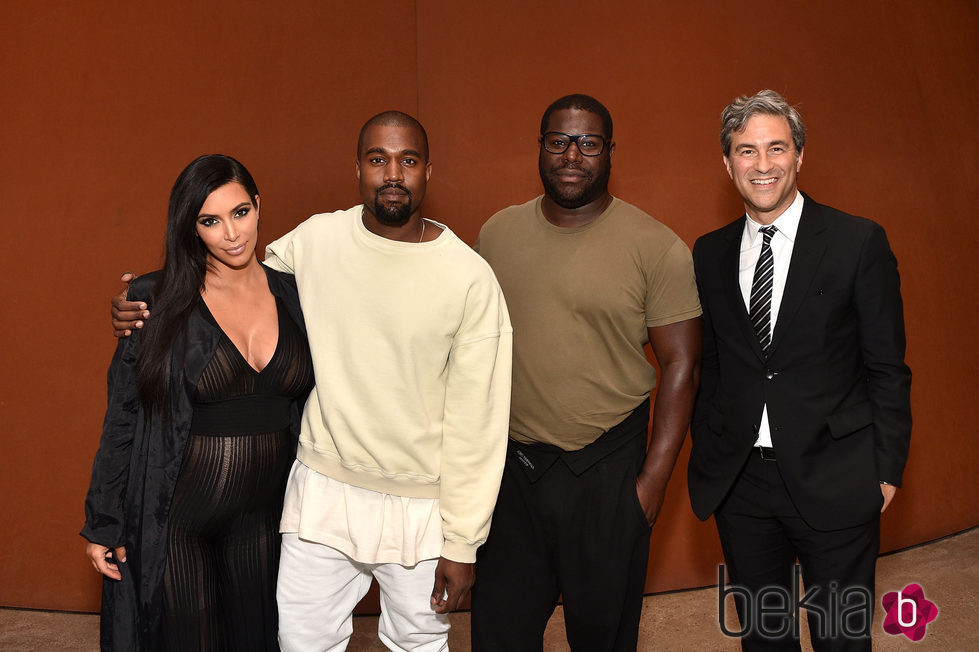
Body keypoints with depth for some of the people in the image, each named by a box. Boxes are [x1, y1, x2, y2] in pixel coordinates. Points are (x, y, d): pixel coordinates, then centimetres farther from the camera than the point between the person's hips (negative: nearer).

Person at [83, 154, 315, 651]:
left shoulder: (294, 294, -1)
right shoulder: (157, 302, -11)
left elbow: (312, 407, 7)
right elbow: (122, 418, -5)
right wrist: (103, 524, -3)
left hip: (262, 515, 3)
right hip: (174, 516, -3)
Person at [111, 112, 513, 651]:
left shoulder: (470, 277, -13)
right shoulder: (314, 241, -6)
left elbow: (476, 419, -11)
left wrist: (463, 542, -9)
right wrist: (156, 307, -6)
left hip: (422, 505, -2)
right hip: (323, 490, 2)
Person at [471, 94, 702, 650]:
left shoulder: (657, 248, -8)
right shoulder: (498, 233, 4)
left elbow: (681, 365, -7)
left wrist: (655, 478, -11)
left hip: (607, 469, -3)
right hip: (508, 464, 3)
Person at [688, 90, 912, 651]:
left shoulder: (859, 242, -6)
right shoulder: (709, 254, 4)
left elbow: (887, 367, -4)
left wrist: (886, 468, -5)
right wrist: (706, 457, 7)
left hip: (834, 482, -3)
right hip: (739, 483, 3)